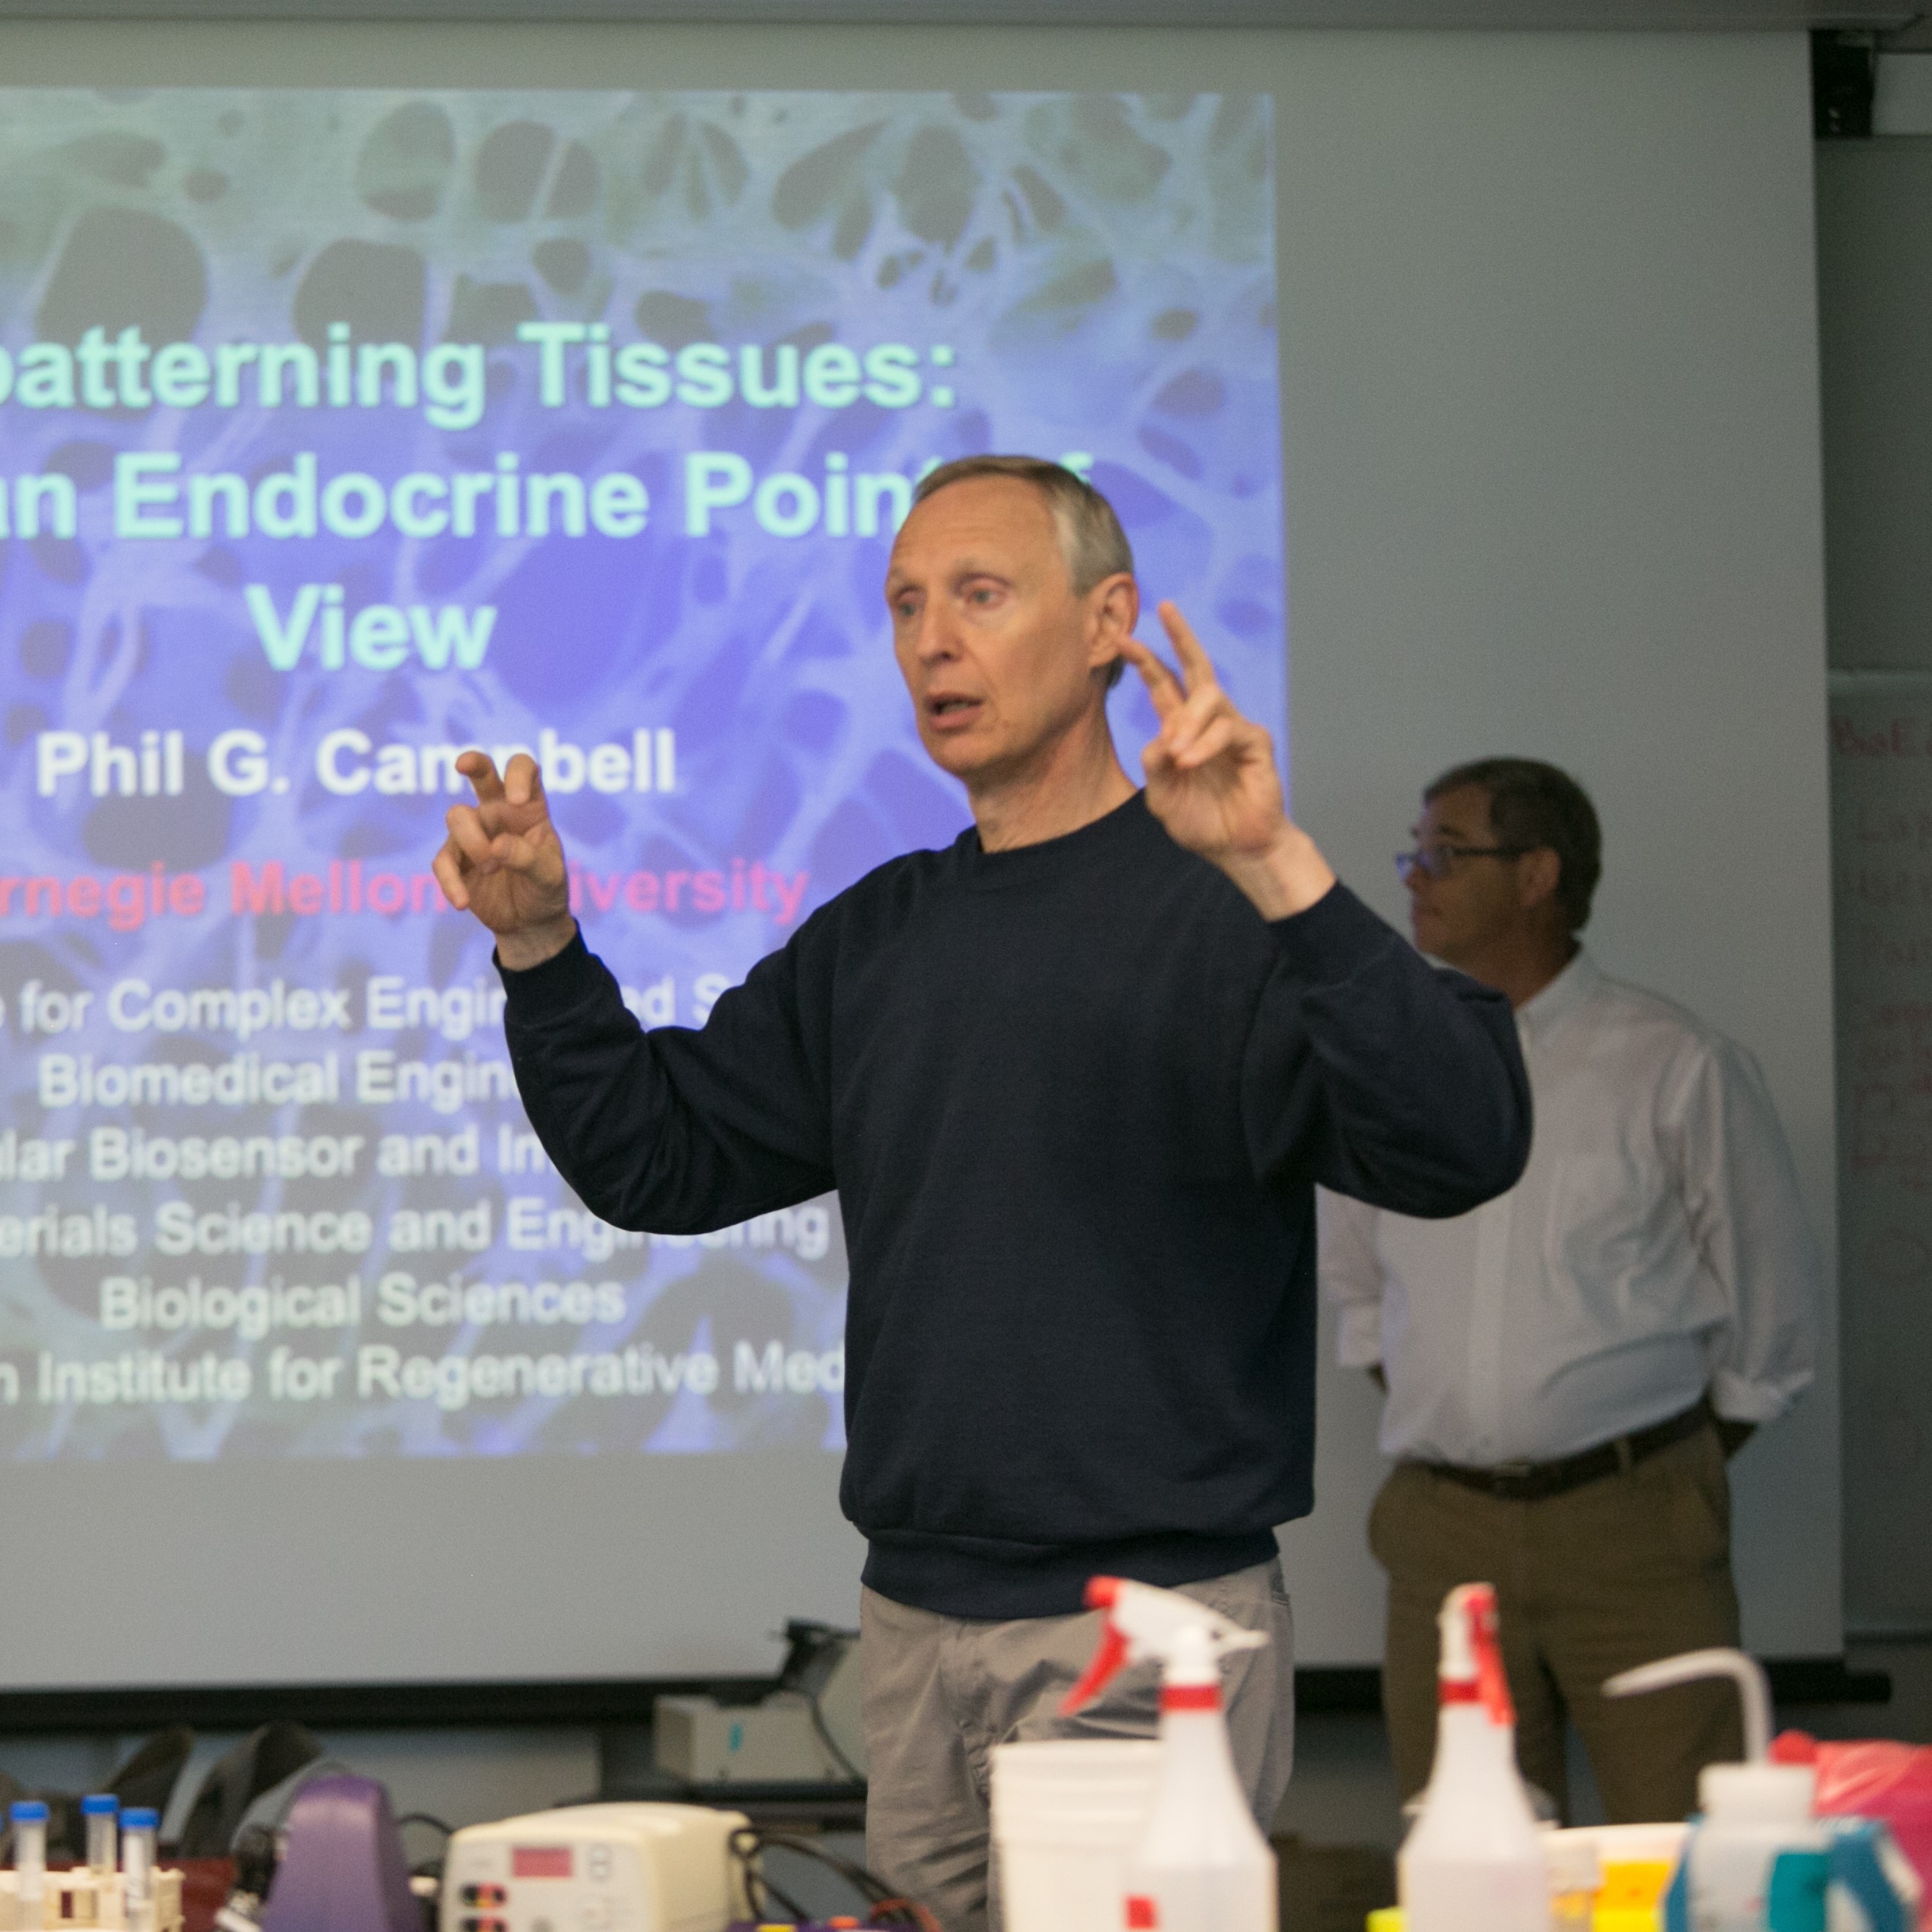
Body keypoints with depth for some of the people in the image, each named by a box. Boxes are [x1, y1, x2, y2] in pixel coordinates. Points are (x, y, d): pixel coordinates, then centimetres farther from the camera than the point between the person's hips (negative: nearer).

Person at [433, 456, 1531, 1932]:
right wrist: (541, 946, 0)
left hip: (1147, 1640, -7)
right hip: (917, 1626, 7)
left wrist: (1280, 873, -35)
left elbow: (1460, 1146, -23)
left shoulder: (1222, 909, -9)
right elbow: (656, 1158, 16)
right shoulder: (877, 938, 14)